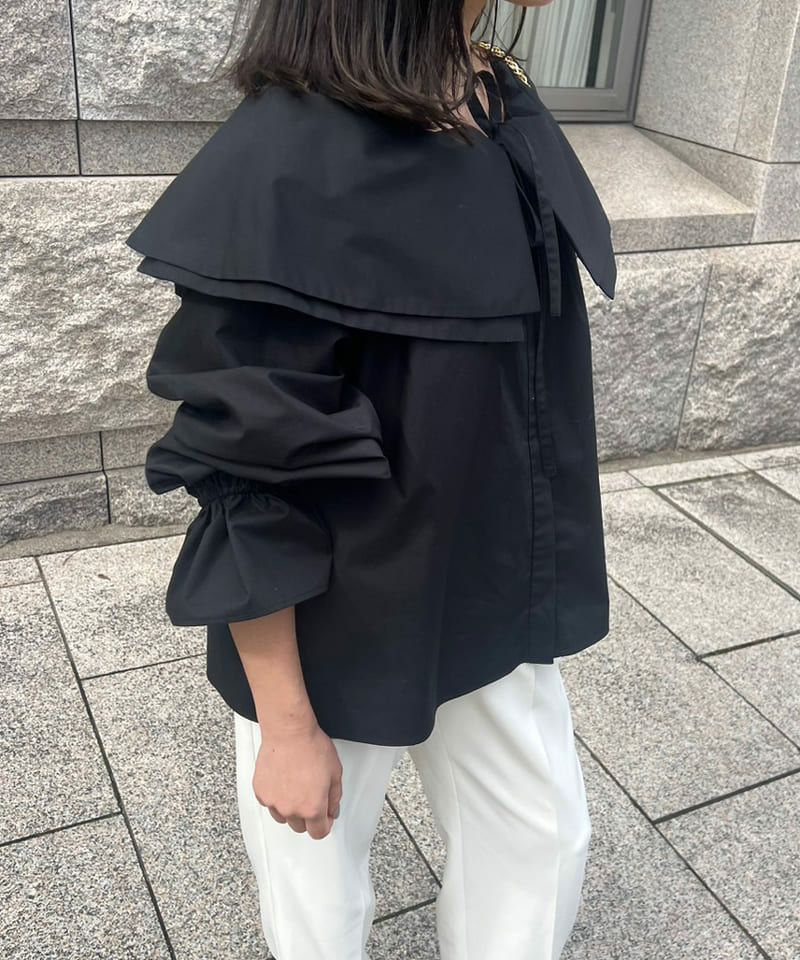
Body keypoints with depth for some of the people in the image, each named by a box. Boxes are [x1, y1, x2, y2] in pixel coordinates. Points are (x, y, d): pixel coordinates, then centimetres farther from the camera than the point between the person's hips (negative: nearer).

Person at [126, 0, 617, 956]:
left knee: (544, 840, 23)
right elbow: (249, 481, -22)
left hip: (487, 594, 7)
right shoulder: (285, 166, -26)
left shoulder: (505, 110, -2)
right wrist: (287, 725, -14)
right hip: (329, 621, -6)